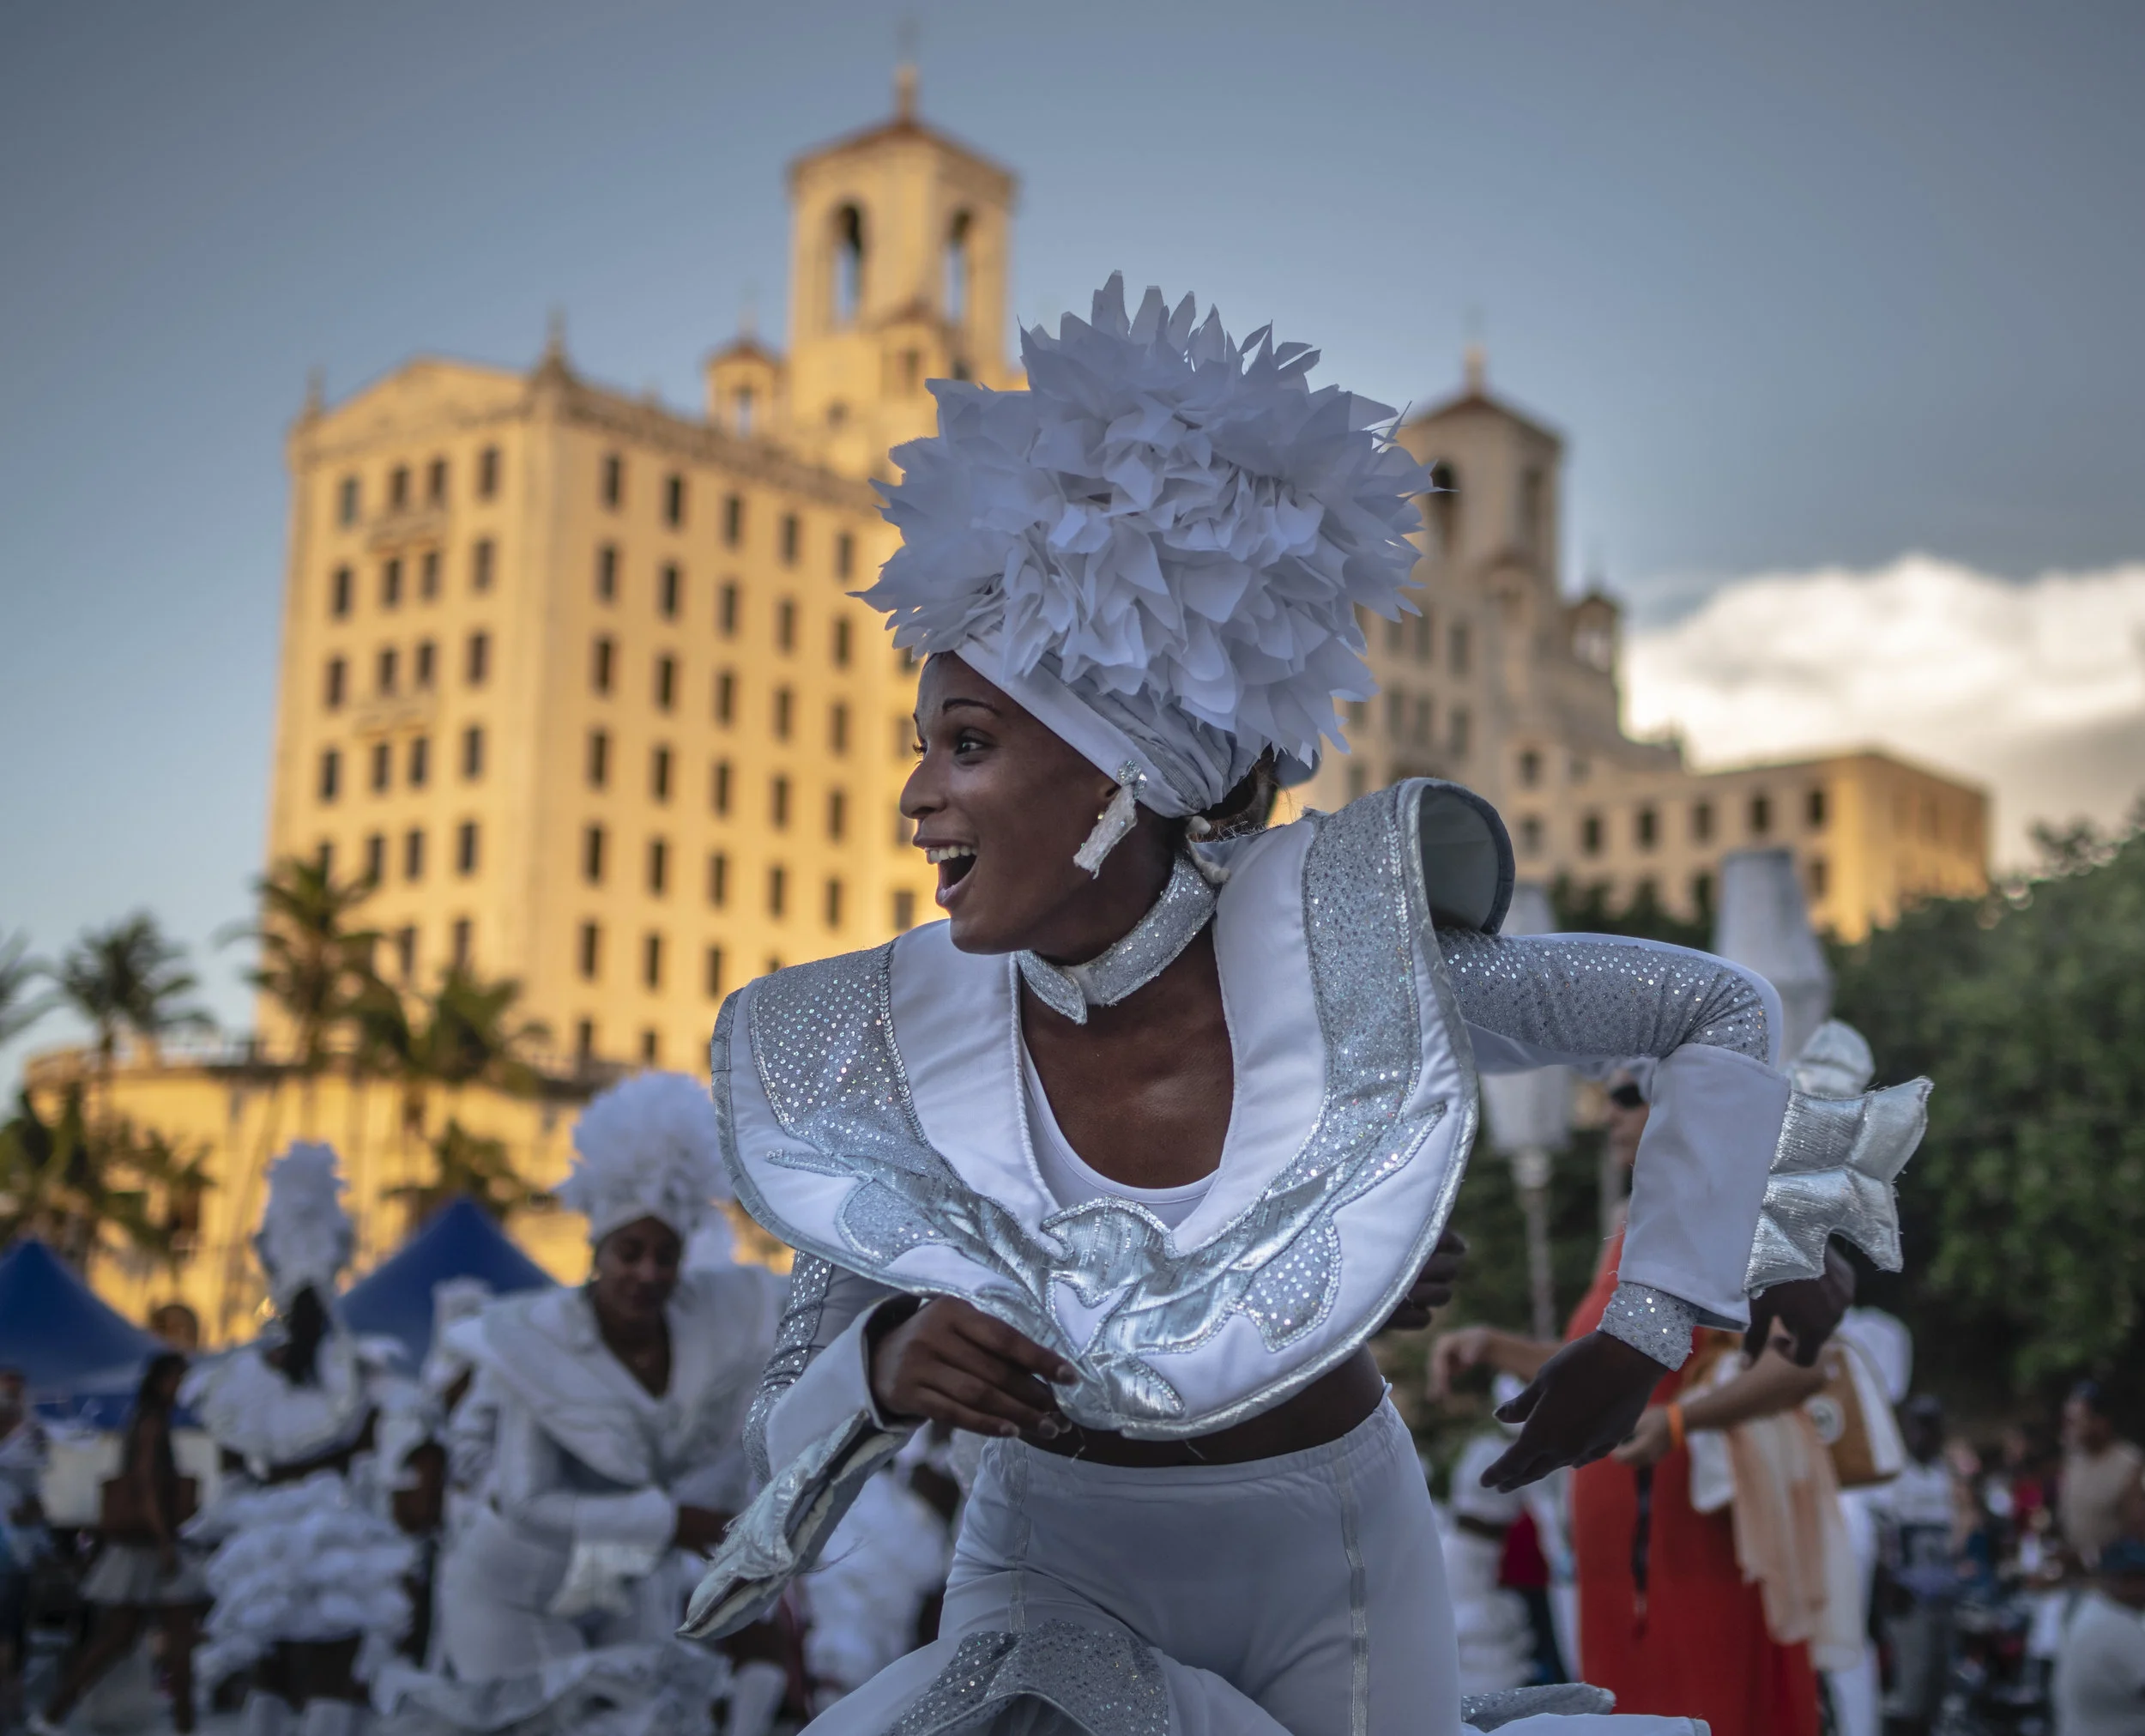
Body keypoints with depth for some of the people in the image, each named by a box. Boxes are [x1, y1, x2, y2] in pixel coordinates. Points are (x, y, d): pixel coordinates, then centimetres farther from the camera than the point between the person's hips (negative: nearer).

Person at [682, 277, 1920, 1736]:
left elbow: (1728, 1015, -8)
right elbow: (791, 1427, -8)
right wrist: (884, 1371, -29)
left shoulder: (1349, 945, -21)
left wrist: (1645, 1334, -11)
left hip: (1337, 1571, 0)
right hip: (1052, 1572, 1)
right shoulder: (888, 1044, -17)